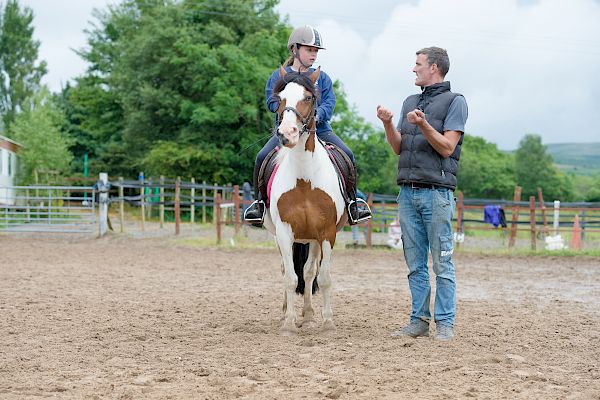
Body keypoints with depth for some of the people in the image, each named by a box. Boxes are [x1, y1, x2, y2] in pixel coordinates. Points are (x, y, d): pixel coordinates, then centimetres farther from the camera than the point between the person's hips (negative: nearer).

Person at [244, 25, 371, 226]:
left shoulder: (322, 78, 13)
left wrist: (318, 114, -20)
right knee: (262, 157, -23)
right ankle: (259, 202, -7)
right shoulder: (278, 76, 8)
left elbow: (329, 102, 1)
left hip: (319, 129, 1)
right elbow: (272, 102, -2)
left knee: (347, 155, -19)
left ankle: (354, 201, -6)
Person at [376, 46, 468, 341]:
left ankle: (445, 323, 1)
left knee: (442, 262, -3)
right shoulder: (410, 102, 19)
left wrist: (423, 124, -21)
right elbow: (398, 148, 16)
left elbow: (446, 147, -8)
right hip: (408, 192, 6)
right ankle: (419, 320, 12)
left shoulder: (455, 102, 1)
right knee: (415, 264, 7)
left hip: (437, 192, -6)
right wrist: (388, 123, -1)